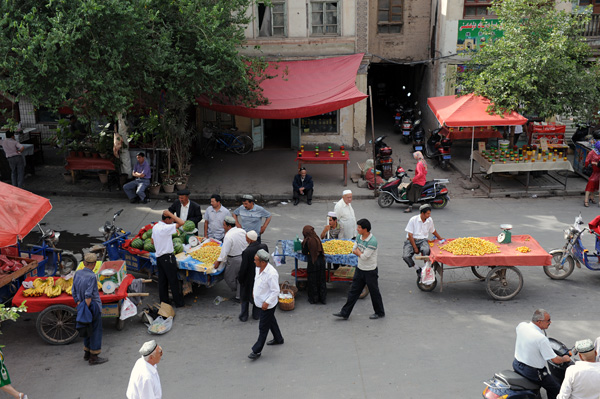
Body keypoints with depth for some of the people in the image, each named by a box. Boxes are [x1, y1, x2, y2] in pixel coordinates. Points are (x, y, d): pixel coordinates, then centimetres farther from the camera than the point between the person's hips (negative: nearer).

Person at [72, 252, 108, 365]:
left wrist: (79, 305, 6)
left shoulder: (77, 273, 1)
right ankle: (93, 357, 9)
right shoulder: (92, 277, -21)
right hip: (93, 307, -8)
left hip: (82, 306, 8)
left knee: (88, 330, 21)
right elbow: (88, 295, -24)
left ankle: (87, 353, 31)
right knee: (96, 331, 3)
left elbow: (74, 292, 4)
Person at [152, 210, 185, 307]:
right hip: (167, 257, -9)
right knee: (173, 281, 1)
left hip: (159, 256, 9)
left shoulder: (155, 227, 6)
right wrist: (170, 214, -21)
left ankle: (164, 301, 22)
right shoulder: (166, 228, -22)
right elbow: (181, 223, -28)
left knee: (162, 280, 14)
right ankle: (179, 302, 8)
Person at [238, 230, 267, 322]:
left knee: (245, 296, 18)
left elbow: (243, 268, -22)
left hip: (249, 278, -4)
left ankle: (244, 316, 31)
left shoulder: (247, 252, -31)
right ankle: (256, 314, 37)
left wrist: (240, 278, -5)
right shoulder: (264, 247, -16)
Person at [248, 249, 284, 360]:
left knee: (263, 327, 2)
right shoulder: (258, 268, -5)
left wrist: (267, 303, -23)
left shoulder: (271, 274, -32)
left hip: (268, 305, -9)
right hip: (261, 301, 9)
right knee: (271, 321, 26)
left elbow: (275, 291, -25)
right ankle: (278, 339, 47)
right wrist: (254, 291, 21)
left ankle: (257, 351, 13)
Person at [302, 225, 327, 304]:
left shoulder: (307, 241, -12)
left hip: (313, 262, -4)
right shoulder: (317, 238, 0)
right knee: (321, 280, 15)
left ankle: (314, 298, 19)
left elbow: (304, 252, -4)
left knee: (313, 281, 10)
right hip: (321, 261, 4)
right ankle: (323, 298, 23)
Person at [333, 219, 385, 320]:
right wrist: (361, 253, -11)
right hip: (360, 269, 7)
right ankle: (345, 313, 16)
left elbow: (364, 257, -25)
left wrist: (358, 251, -8)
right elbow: (354, 250, 6)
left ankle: (380, 313, 27)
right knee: (353, 291, 10)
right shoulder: (359, 237, 1)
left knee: (374, 292, 9)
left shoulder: (372, 241, -26)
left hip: (370, 271, -7)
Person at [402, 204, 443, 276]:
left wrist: (440, 239, 38)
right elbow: (410, 235, -9)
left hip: (423, 240, 2)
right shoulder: (413, 220, -8)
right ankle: (417, 269, -2)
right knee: (406, 256, -28)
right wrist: (415, 248, -12)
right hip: (411, 241, -2)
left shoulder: (430, 220, 5)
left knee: (426, 250, -36)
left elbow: (433, 231, 26)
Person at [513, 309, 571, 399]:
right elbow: (556, 360, -21)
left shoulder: (521, 325, -8)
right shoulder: (541, 339, -28)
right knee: (556, 390, 8)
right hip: (532, 372, -8)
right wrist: (565, 358, 0)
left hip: (516, 365, 8)